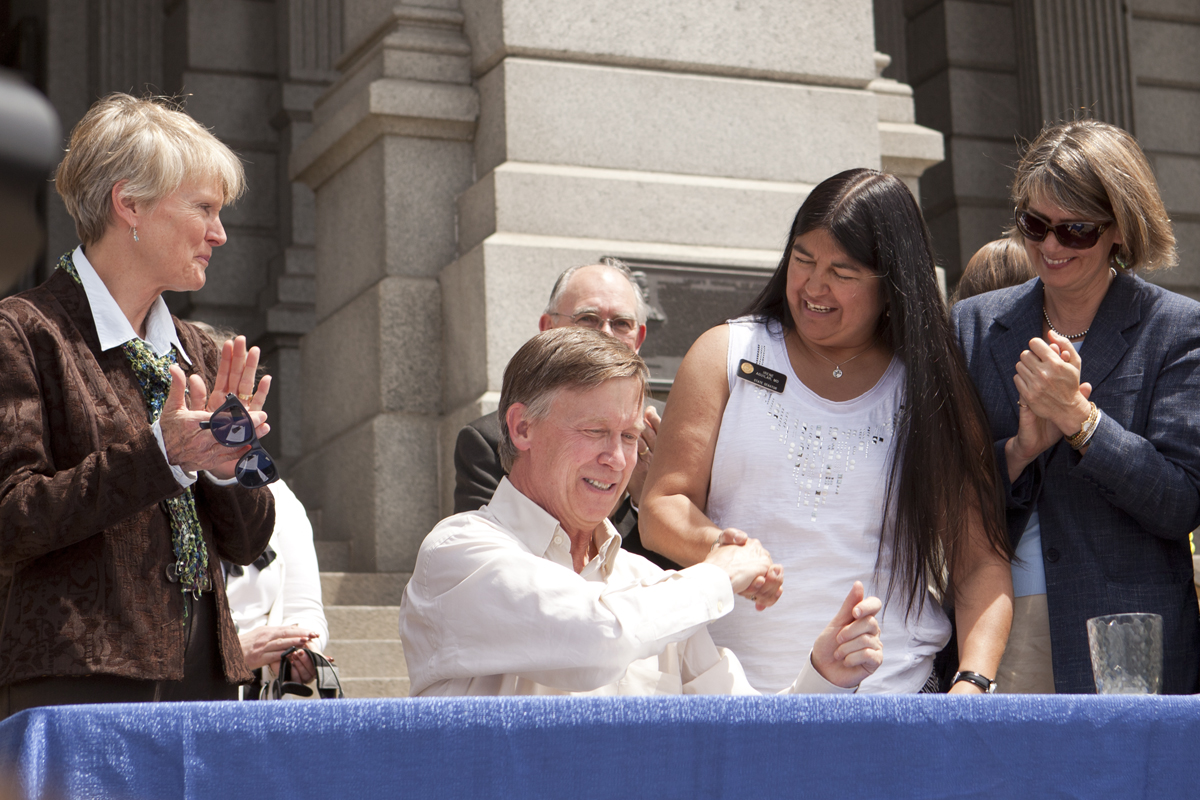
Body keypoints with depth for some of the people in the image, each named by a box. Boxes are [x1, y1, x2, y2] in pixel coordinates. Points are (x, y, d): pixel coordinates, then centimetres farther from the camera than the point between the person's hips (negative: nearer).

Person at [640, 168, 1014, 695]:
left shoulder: (934, 391, 10)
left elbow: (981, 562, 7)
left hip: (894, 694, 0)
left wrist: (973, 682, -10)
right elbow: (662, 510, 6)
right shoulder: (726, 355, 11)